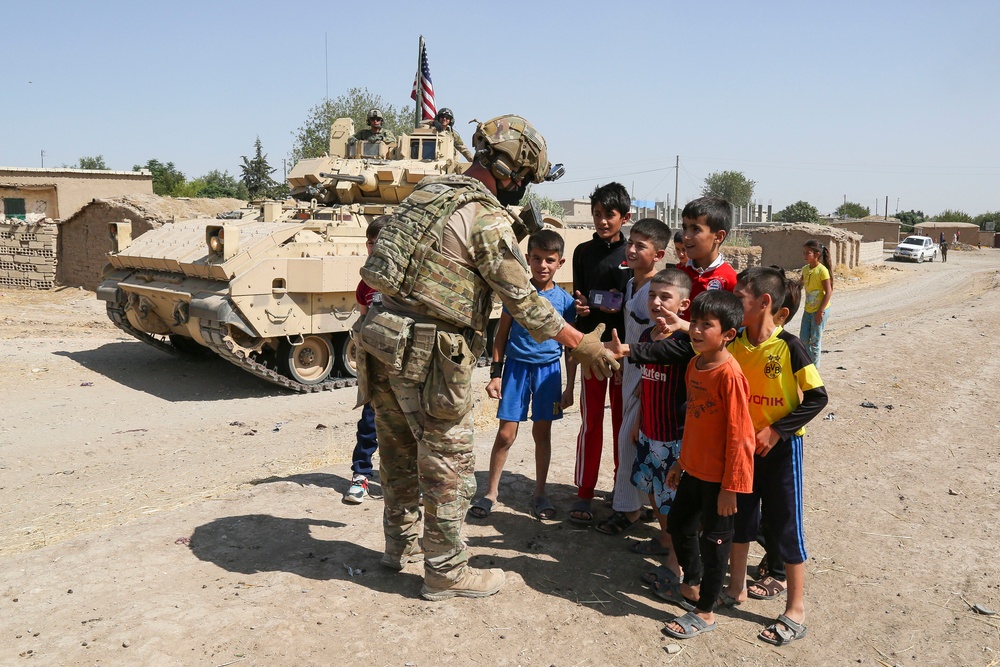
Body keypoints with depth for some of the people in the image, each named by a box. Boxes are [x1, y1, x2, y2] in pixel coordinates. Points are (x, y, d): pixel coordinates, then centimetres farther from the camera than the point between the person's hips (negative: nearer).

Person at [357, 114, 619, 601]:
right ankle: (446, 572, 18)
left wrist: (513, 235, 22)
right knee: (449, 465, 5)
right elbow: (522, 298, -11)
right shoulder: (487, 216, -13)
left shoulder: (429, 192, 13)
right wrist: (580, 343, -4)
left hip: (384, 336, 9)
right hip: (430, 352, -9)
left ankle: (401, 543, 39)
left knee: (399, 451, 22)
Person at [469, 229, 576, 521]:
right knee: (506, 433, 1)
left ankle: (539, 493, 24)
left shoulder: (565, 300, -1)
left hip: (548, 369, 1)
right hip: (516, 367, -1)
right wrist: (495, 373, 0)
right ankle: (491, 492, 16)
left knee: (542, 433, 10)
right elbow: (502, 334, 4)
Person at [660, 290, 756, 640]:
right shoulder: (694, 365, 2)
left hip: (719, 478, -8)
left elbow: (739, 436, -21)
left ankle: (705, 612, 25)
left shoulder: (729, 374, -23)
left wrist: (730, 487, -19)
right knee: (679, 523, 22)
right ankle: (691, 585, 45)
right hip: (694, 470, 8)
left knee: (714, 540, 7)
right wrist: (681, 462, 18)